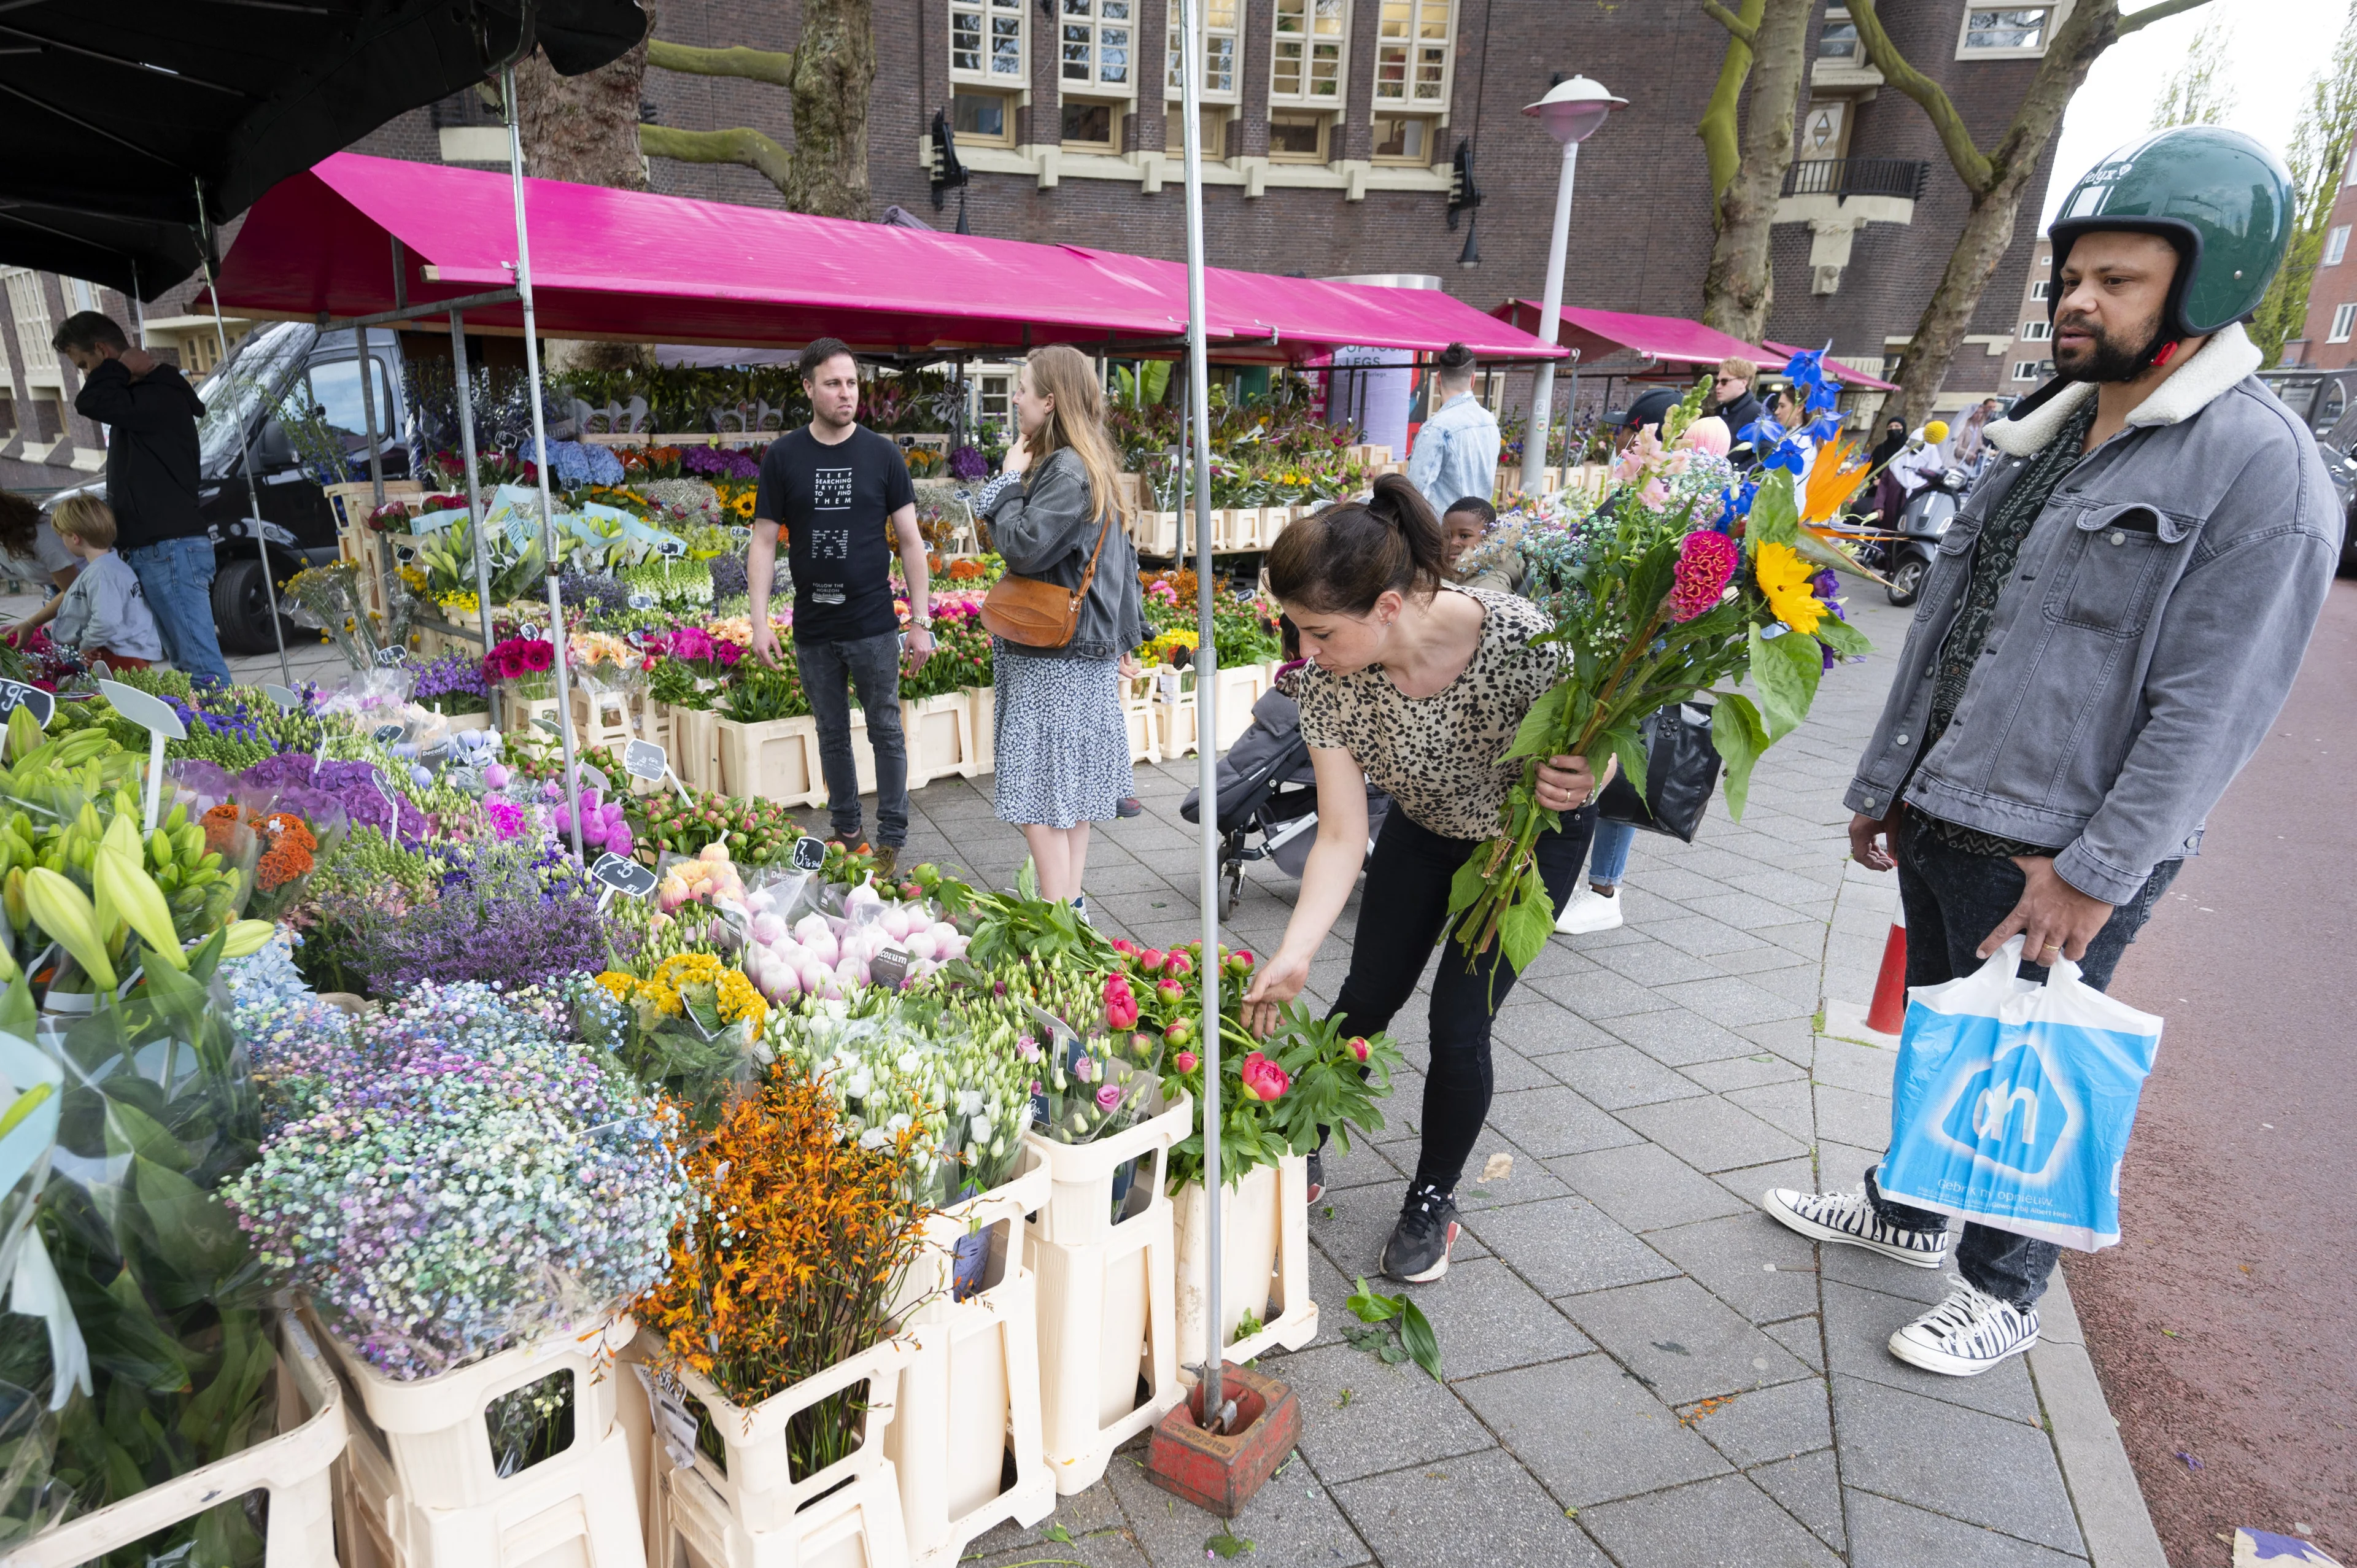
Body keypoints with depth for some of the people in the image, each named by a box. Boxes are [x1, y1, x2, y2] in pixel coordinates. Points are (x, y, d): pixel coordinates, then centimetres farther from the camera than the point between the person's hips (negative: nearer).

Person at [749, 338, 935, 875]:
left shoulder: (882, 454, 0)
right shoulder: (783, 457, 2)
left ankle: (892, 839, 14)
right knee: (832, 735, 12)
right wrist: (760, 622, -4)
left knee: (886, 732, 4)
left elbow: (910, 540, 2)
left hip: (874, 627, -1)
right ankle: (845, 831, 27)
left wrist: (922, 621, -3)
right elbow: (764, 543, 4)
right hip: (813, 629, 2)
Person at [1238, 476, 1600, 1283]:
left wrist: (1581, 780, -42)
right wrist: (1294, 955, -34)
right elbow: (1342, 836, -25)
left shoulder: (1520, 640, -39)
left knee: (1460, 1021, -5)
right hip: (1424, 829, 3)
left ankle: (1434, 1201, 22)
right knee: (1368, 998, 9)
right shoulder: (1327, 679, -30)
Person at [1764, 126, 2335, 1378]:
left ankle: (2003, 1288, 31)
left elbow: (2207, 711, -17)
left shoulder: (2261, 468, -14)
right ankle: (1907, 1208, 43)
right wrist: (1882, 783, 14)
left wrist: (2092, 873, -19)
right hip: (1938, 823, 7)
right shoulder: (2042, 440, 10)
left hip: (2059, 861, -7)